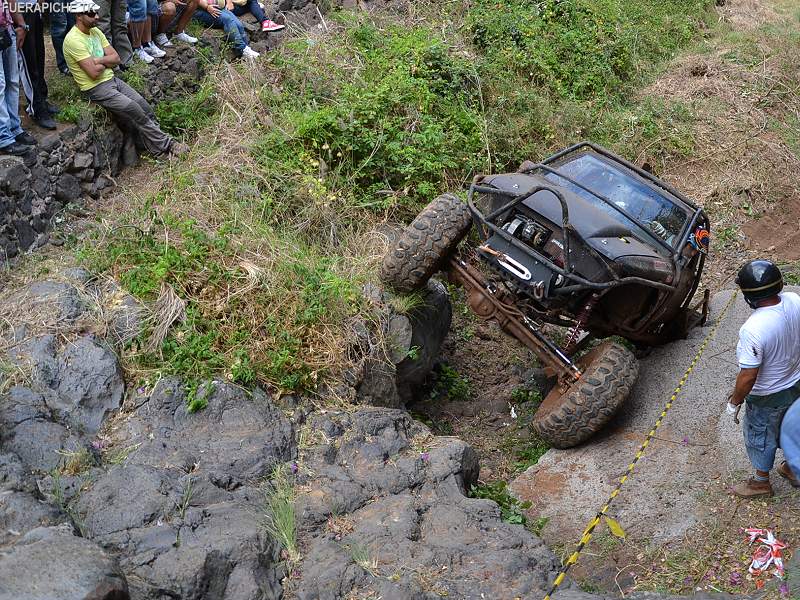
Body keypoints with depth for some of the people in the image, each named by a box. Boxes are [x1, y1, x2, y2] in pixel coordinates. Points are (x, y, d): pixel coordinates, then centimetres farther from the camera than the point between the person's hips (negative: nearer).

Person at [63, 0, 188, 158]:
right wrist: (106, 62, -3)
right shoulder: (74, 40, -18)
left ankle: (158, 146, -3)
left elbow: (116, 58, 4)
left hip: (112, 79, 8)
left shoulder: (95, 31, 8)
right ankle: (164, 145, -8)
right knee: (133, 109, -19)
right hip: (96, 88, -8)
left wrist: (98, 60, -13)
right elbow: (94, 73, -22)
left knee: (144, 107, -7)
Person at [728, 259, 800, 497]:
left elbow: (748, 376, -30)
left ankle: (761, 482, 43)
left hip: (767, 397, -6)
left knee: (760, 437, 20)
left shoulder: (754, 329, -39)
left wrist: (735, 401, -12)